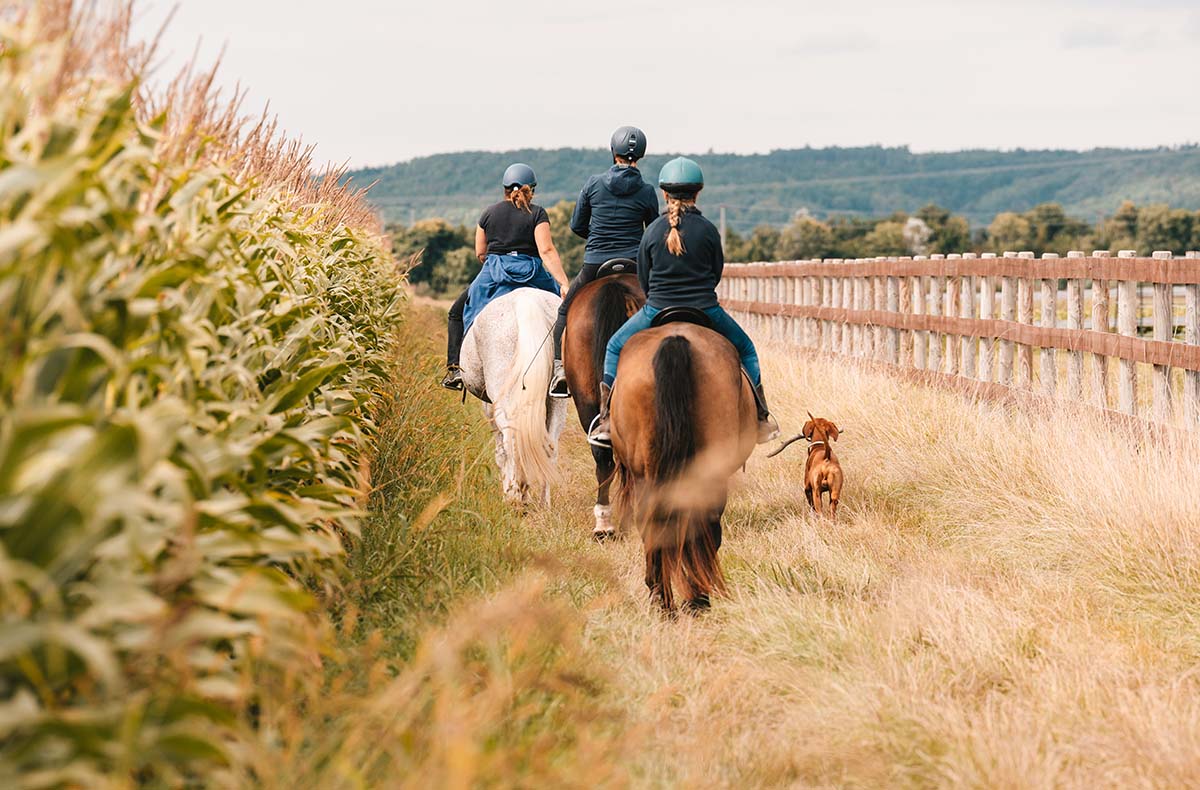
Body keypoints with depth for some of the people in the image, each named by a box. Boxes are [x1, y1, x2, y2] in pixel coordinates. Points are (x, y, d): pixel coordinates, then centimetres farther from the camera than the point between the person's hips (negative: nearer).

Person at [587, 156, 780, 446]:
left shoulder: (652, 231, -3)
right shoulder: (708, 230, -5)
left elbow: (643, 279, 5)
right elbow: (717, 272, 6)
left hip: (657, 311, 0)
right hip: (705, 311, 0)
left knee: (615, 348, 22)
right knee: (745, 349, 24)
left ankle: (607, 422, 14)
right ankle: (761, 418, 22)